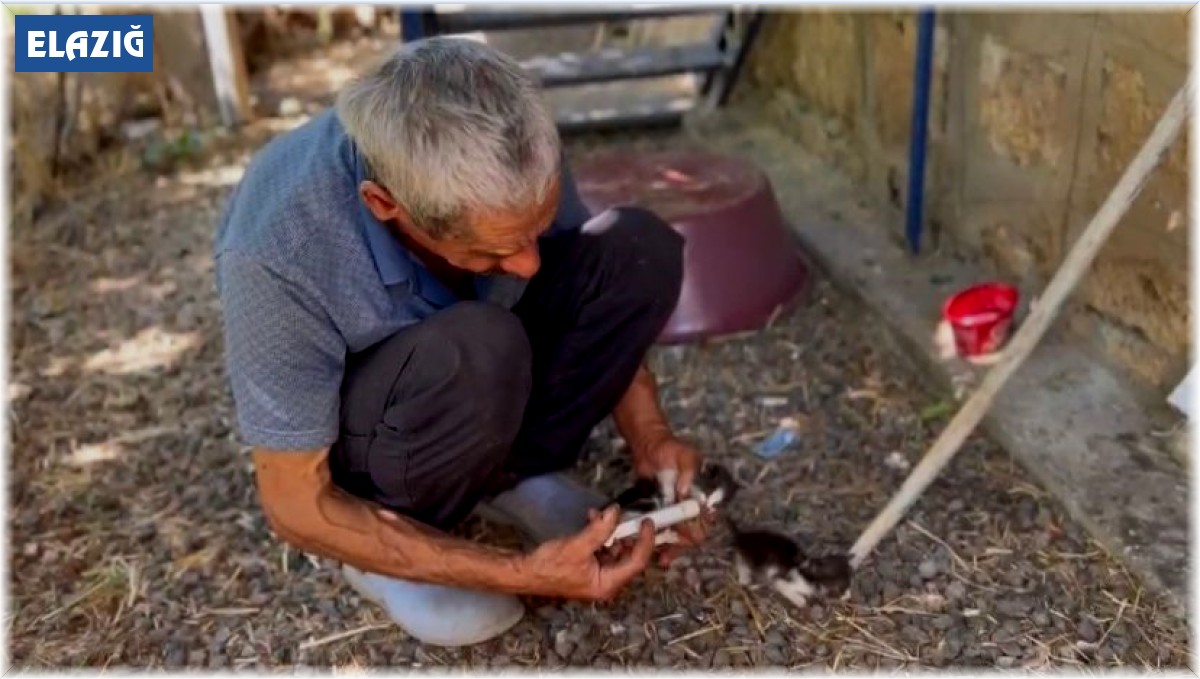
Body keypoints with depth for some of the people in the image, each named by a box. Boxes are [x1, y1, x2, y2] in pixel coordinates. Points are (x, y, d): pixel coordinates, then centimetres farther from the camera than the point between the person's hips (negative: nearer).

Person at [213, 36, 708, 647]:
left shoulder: (506, 162, -23)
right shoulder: (279, 256, -37)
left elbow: (598, 307, -4)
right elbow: (295, 505, -27)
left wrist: (649, 436, -18)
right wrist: (520, 573, -31)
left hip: (463, 362, 5)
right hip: (356, 429, -4)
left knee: (638, 248, -19)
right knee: (476, 354, -38)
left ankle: (510, 471, -7)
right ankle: (388, 538, -9)